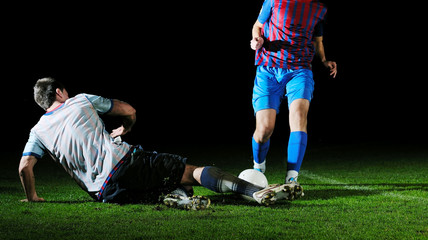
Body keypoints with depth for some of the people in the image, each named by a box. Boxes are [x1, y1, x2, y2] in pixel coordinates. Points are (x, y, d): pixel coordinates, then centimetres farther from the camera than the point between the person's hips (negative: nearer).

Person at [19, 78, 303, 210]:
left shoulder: (38, 131, 19)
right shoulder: (82, 101, 17)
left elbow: (25, 166, 4)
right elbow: (130, 111, 21)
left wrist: (32, 198, 21)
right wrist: (124, 130, 43)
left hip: (105, 192, 2)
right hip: (123, 159, -2)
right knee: (192, 171, -3)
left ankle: (176, 196, -19)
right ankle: (256, 190, -23)